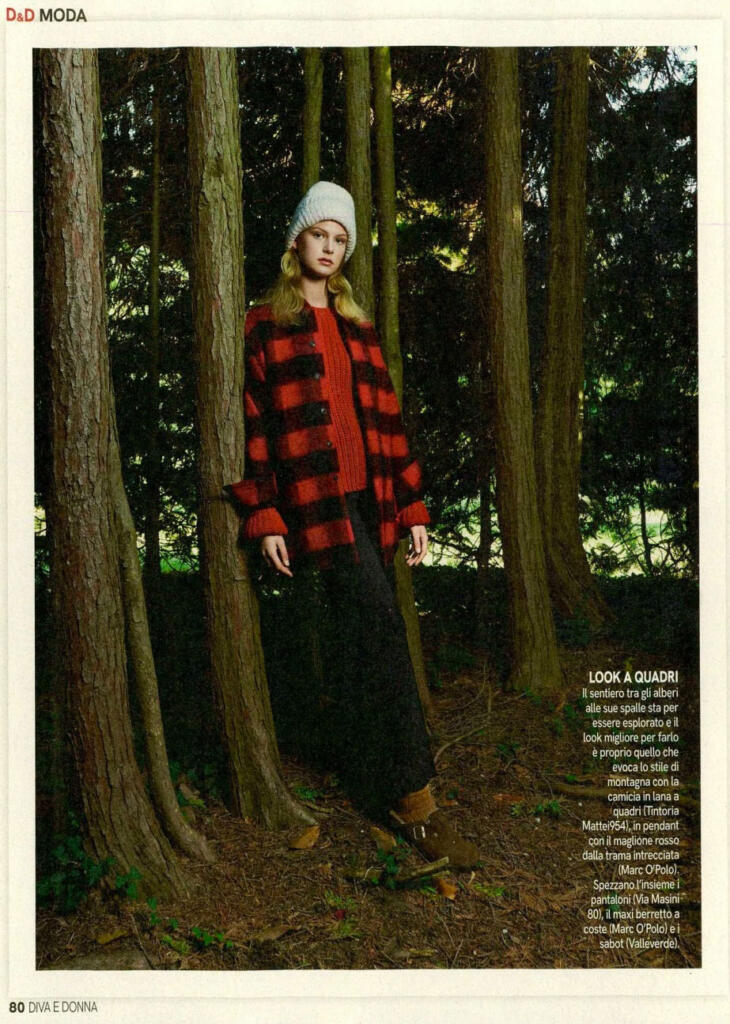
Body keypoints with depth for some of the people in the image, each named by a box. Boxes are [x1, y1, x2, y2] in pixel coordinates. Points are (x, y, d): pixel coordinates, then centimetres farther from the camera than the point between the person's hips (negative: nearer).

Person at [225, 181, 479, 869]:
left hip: (367, 501, 6)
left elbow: (386, 418, 16)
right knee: (383, 632, -15)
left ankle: (367, 787, 24)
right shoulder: (264, 327, 3)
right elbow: (251, 424, -3)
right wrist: (263, 519, -10)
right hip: (315, 502, -6)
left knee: (359, 643, 11)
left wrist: (411, 506, 10)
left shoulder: (355, 327, 20)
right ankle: (414, 800, -8)